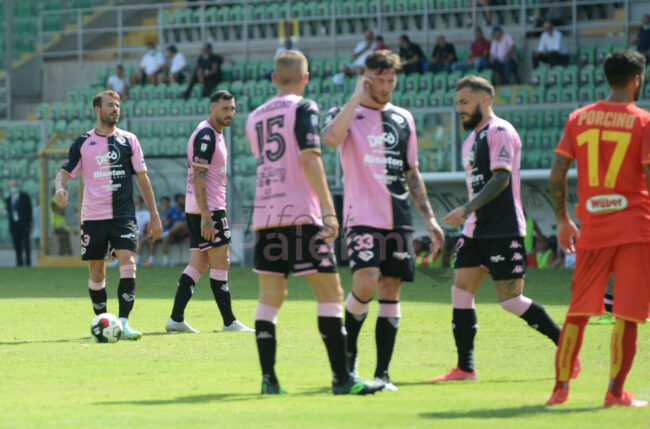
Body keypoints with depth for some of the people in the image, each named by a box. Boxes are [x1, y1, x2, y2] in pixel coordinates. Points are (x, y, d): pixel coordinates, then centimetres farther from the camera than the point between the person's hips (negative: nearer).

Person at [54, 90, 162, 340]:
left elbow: (142, 178, 11)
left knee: (128, 263, -17)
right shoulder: (83, 143, 5)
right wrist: (60, 187, -21)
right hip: (93, 216, 0)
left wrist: (154, 214, 8)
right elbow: (65, 172, 3)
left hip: (123, 216, 0)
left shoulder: (128, 140, 7)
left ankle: (123, 323, -20)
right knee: (96, 273, 4)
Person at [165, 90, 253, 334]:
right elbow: (198, 177, -20)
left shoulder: (216, 135, 17)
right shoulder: (206, 135, -15)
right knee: (220, 264, -5)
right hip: (208, 209, -10)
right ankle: (229, 323, -1)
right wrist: (206, 216, -25)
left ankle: (176, 318, 6)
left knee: (199, 263, 8)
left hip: (205, 208, 10)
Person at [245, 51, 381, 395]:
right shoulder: (303, 109, -3)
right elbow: (309, 159, -15)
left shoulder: (255, 117, 16)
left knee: (270, 297, 6)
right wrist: (329, 209, -17)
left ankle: (268, 378, 1)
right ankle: (341, 377, -7)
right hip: (300, 213, -6)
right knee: (329, 292, -3)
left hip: (264, 214, 6)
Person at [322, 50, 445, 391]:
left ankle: (382, 373, 5)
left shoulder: (403, 119, 15)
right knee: (365, 284, -19)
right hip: (362, 217, -5)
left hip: (398, 219, 5)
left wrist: (429, 218, 16)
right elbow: (331, 138, -24)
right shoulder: (347, 113, 1)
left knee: (391, 292, 2)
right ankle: (348, 350, 5)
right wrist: (357, 97, -18)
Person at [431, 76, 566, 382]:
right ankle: (465, 368, 1)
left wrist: (466, 209, -27)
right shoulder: (471, 139, 18)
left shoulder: (500, 132, -10)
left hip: (503, 230, -9)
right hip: (475, 230, 9)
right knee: (460, 292, -1)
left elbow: (500, 179, -21)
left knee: (511, 301, -8)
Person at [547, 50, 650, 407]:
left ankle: (560, 386, 13)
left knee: (578, 311, 13)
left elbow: (557, 173, 2)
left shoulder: (579, 119, 6)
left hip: (592, 230, 4)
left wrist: (563, 220, 13)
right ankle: (616, 392, -7)